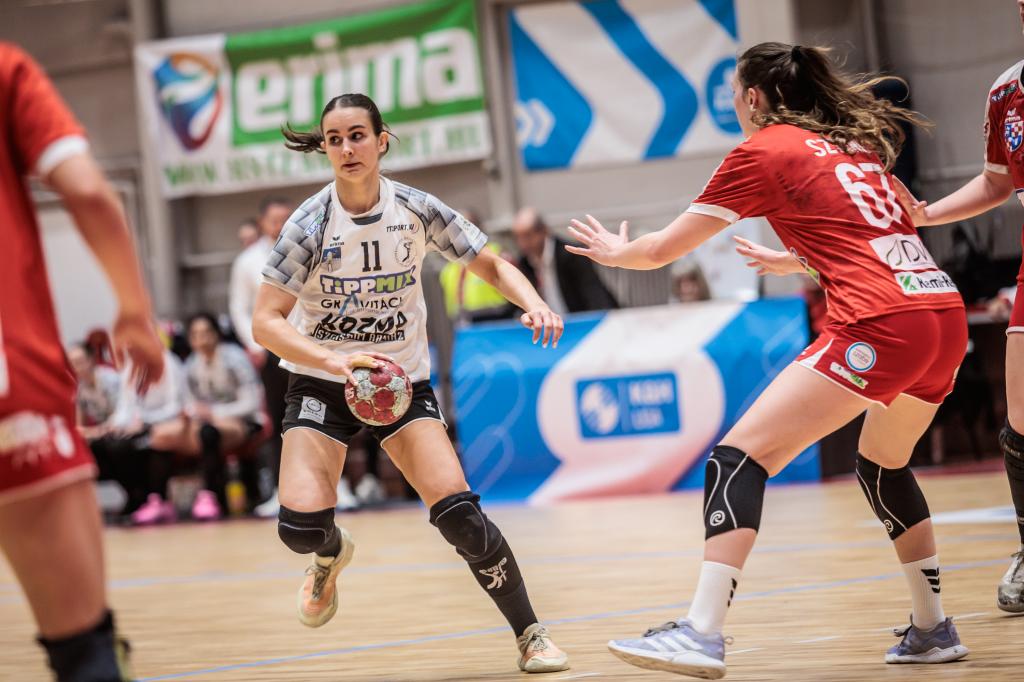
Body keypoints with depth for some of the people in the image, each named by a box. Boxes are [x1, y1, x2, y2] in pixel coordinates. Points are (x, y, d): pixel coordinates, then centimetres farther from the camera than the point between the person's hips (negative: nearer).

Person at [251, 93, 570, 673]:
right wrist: (337, 361, -35)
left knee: (458, 512, -17)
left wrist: (534, 304, -20)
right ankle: (333, 553, 20)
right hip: (322, 385, -1)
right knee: (301, 526, -19)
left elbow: (492, 266, 2)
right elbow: (266, 322, -18)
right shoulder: (310, 224, -15)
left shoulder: (417, 210, -9)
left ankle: (532, 636, 0)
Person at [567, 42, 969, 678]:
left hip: (880, 325, -8)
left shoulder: (763, 150, 6)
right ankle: (933, 631, 31)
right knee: (885, 463, 30)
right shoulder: (857, 142, 24)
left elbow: (663, 249, 12)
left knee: (740, 456, -8)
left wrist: (615, 251, 33)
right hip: (947, 317, 8)